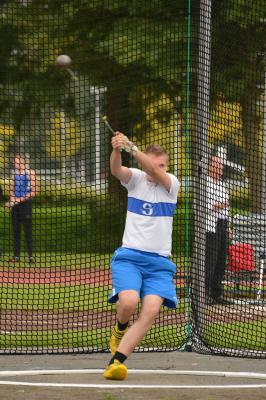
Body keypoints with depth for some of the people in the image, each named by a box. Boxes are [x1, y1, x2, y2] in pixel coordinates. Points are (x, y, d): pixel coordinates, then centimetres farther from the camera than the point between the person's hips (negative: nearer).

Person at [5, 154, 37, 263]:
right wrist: (12, 199, -8)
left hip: (25, 202, -6)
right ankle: (16, 255, 7)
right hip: (15, 204, 6)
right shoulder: (15, 174, 13)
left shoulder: (30, 173, -5)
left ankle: (30, 255, -6)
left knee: (27, 229, -8)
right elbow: (11, 189, 13)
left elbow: (33, 192, -9)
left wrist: (19, 199, -14)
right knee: (15, 230, 5)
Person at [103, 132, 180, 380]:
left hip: (159, 262, 1)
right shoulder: (136, 179, 4)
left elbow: (155, 171, -21)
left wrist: (131, 148, -36)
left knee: (151, 310, -22)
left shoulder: (171, 184, 1)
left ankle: (116, 361, -23)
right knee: (128, 302, -26)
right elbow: (117, 170, -19)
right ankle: (120, 329, 10)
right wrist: (116, 150, -42)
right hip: (129, 256, -1)